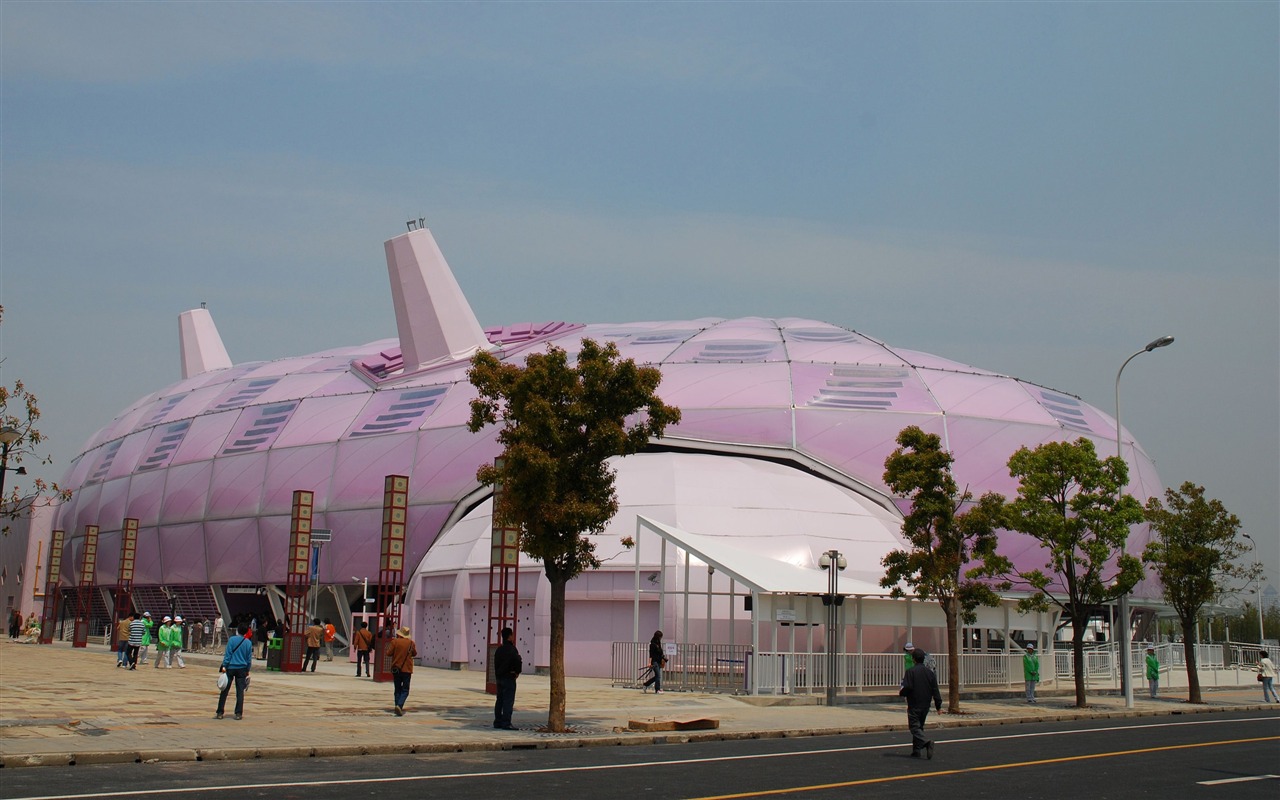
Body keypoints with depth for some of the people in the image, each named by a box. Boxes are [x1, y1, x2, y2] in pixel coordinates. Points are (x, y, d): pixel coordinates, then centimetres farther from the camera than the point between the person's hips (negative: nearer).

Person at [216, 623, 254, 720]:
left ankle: (220, 713, 5)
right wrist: (247, 670, 16)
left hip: (230, 668, -2)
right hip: (242, 669, 2)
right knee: (240, 692, 4)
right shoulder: (249, 642, 4)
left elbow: (228, 654, -8)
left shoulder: (232, 640, -5)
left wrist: (224, 666, -6)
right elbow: (249, 658, 8)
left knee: (224, 691, 4)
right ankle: (238, 713, 3)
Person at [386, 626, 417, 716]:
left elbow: (388, 653, -8)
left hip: (396, 669, 0)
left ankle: (398, 706, 8)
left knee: (397, 690, 12)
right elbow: (414, 654, 12)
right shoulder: (411, 643, -1)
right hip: (407, 669, 0)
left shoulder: (395, 641, -7)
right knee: (405, 690, 2)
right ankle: (399, 705, -19)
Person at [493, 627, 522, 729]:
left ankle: (497, 722, 18)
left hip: (499, 677, 8)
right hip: (509, 677, -8)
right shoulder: (511, 649, -15)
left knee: (499, 700, 14)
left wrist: (497, 674, 10)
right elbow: (518, 662, -23)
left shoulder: (499, 649, 11)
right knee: (508, 701, -7)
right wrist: (517, 672, -6)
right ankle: (506, 723, -10)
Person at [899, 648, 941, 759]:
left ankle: (926, 742, -28)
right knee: (919, 726, 16)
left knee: (914, 727, -4)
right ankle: (916, 751, 16)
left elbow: (907, 687, -19)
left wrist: (901, 692, 3)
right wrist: (938, 705, 12)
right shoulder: (930, 672, 7)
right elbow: (935, 690, 7)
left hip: (914, 706, -6)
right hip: (925, 706, 6)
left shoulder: (911, 671, -12)